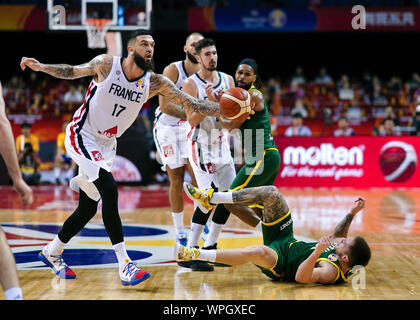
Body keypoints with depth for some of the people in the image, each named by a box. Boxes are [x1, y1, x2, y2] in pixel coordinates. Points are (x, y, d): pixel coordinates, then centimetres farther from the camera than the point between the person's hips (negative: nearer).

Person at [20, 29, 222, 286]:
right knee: (109, 189, -24)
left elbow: (193, 104, -11)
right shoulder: (106, 64, -15)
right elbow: (74, 72, 0)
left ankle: (52, 253, 33)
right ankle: (125, 264, -23)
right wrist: (41, 67, -15)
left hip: (106, 145, 6)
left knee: (89, 208, 10)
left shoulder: (155, 82, -8)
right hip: (82, 137, -6)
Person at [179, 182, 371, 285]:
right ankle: (210, 198, 5)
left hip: (279, 263, -9)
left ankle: (195, 254, -33)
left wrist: (317, 252, -49)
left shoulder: (332, 271, -28)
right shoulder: (340, 250, -2)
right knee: (270, 193, -2)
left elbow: (302, 277, -41)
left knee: (258, 251, -47)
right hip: (288, 241, 9)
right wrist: (352, 213, 15)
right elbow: (336, 236, 21)